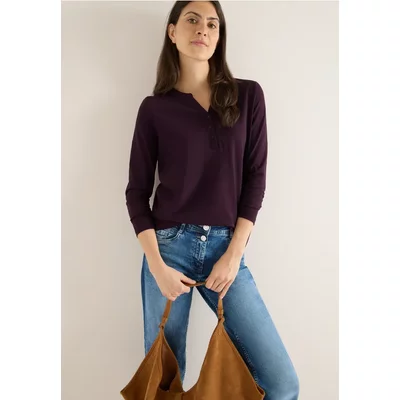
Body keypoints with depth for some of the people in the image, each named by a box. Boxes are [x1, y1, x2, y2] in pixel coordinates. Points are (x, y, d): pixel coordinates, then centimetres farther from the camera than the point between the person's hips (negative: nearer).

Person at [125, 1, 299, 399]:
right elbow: (137, 191, 3)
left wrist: (233, 254, -6)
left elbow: (255, 177, 2)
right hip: (170, 245, 0)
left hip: (225, 247, 1)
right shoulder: (155, 108, 3)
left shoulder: (248, 96, 5)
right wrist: (156, 265, -8)